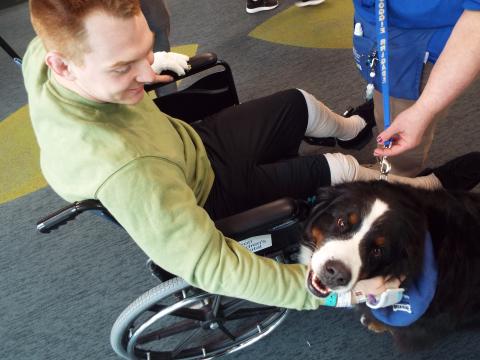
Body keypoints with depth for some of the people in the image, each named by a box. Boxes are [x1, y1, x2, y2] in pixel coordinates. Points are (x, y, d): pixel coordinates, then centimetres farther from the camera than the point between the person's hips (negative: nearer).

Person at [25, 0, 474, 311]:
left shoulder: (49, 45, -23)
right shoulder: (119, 169, -47)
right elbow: (210, 267, -42)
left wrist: (137, 67, 13)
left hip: (191, 142, 7)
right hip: (212, 195, -7)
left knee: (298, 103, 18)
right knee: (340, 170, 3)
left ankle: (350, 129, 53)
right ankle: (427, 187, 34)